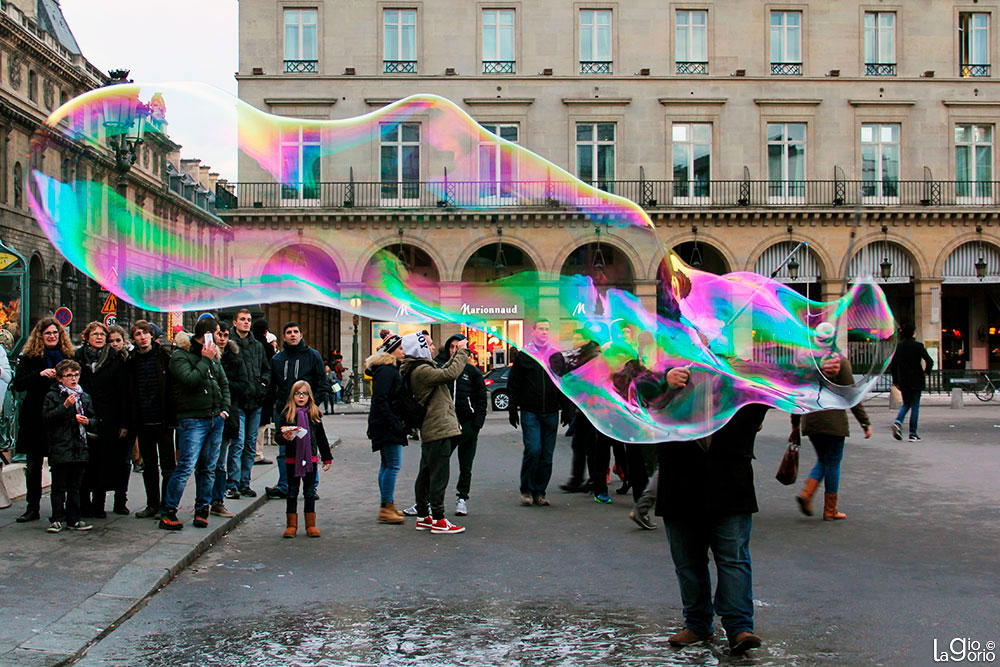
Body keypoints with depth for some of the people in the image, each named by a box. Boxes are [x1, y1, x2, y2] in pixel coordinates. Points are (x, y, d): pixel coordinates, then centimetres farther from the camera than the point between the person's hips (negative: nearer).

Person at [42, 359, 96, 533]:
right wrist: (65, 406, -23)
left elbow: (93, 418, 19)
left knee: (75, 486, 10)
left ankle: (73, 520, 16)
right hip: (60, 448, -4)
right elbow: (47, 417, -13)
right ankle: (57, 519, 8)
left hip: (80, 448, 4)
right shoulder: (52, 396, -1)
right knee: (59, 487, 1)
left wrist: (87, 421, -3)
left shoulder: (84, 397, 13)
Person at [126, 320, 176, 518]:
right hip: (143, 421, 4)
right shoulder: (131, 361, 7)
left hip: (163, 420, -4)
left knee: (167, 465, 2)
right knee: (149, 465, 12)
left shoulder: (164, 355, -4)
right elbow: (130, 393, 10)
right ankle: (153, 505, 22)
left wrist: (173, 416, -11)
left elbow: (174, 386, -5)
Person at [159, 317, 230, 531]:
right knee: (186, 467, -12)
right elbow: (190, 380, -22)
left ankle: (202, 510, 17)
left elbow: (224, 384, 22)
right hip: (193, 420, -7)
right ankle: (168, 513, -5)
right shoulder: (180, 356, -6)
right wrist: (205, 360, -16)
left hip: (215, 419, 7)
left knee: (208, 468, 8)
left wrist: (225, 408, 11)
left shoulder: (213, 355, 15)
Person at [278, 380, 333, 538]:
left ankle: (311, 525, 13)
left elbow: (321, 438, 13)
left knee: (310, 492, 7)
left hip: (311, 458, 2)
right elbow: (279, 436, 1)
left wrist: (327, 458, 15)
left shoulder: (315, 414, 6)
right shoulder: (287, 414, -1)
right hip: (292, 459, -1)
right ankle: (291, 525, 13)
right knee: (292, 492, 6)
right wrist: (285, 438, -22)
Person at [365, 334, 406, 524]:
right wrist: (393, 423, -23)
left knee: (387, 465, 13)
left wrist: (400, 422, 17)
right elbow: (380, 400, -21)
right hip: (387, 424, -11)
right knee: (393, 464, -11)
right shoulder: (386, 370, -14)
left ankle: (387, 506, 19)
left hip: (387, 424, 11)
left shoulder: (392, 369, 18)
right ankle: (386, 509, -10)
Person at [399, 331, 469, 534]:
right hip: (438, 430, -11)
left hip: (430, 431, 11)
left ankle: (423, 516, 24)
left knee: (426, 474, 15)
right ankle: (438, 520, -2)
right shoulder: (421, 371, -18)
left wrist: (459, 353, 15)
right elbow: (450, 374, -25)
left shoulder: (419, 369, 14)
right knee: (438, 475, -6)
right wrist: (462, 352, -14)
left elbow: (443, 372, 23)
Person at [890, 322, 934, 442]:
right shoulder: (918, 345, -9)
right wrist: (926, 371, 5)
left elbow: (893, 365, 5)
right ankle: (913, 434, 2)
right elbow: (929, 361, -16)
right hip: (916, 381, -4)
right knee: (915, 405, 3)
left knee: (906, 404, 17)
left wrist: (895, 381, 13)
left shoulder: (899, 346, 3)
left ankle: (898, 421, -10)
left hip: (903, 381, 4)